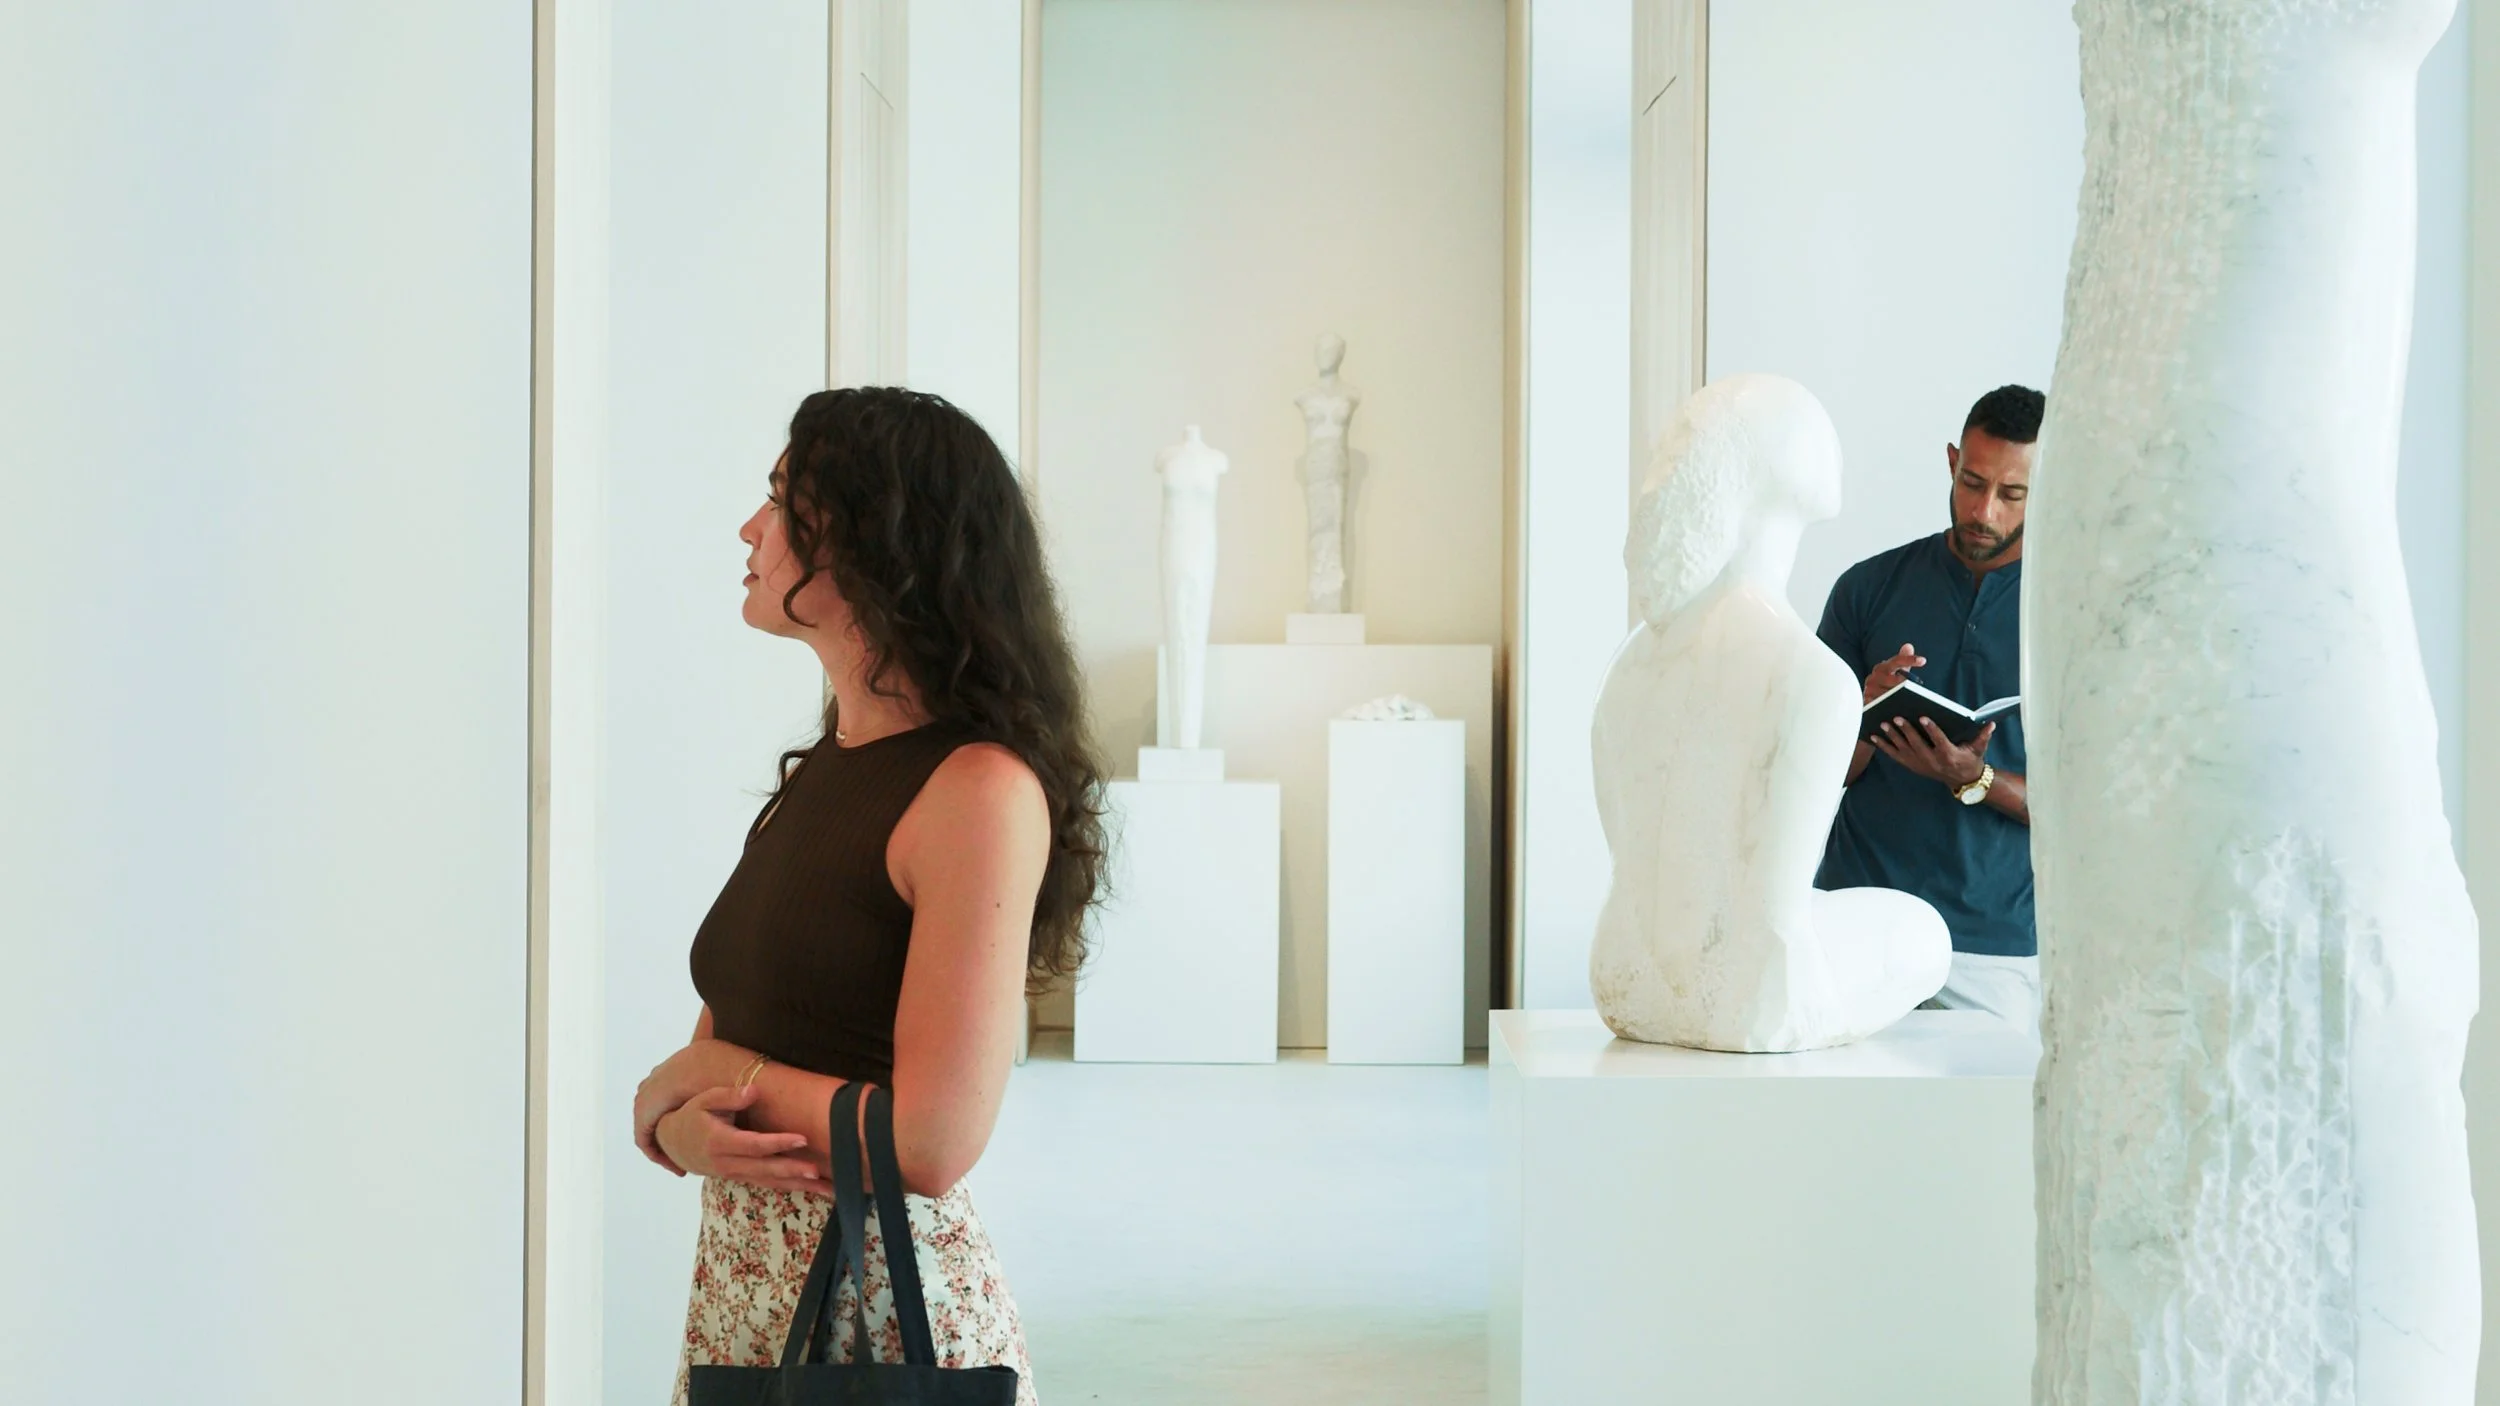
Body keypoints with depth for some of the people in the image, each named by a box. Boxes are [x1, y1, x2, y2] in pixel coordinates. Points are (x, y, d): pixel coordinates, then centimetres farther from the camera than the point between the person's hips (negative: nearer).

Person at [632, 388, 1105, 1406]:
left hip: (891, 1300, -7)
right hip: (738, 1285, 7)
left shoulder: (978, 790, -17)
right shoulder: (817, 773, 9)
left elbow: (929, 1146, -21)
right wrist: (686, 1130, -13)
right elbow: (715, 1045, 10)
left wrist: (709, 1076, -8)